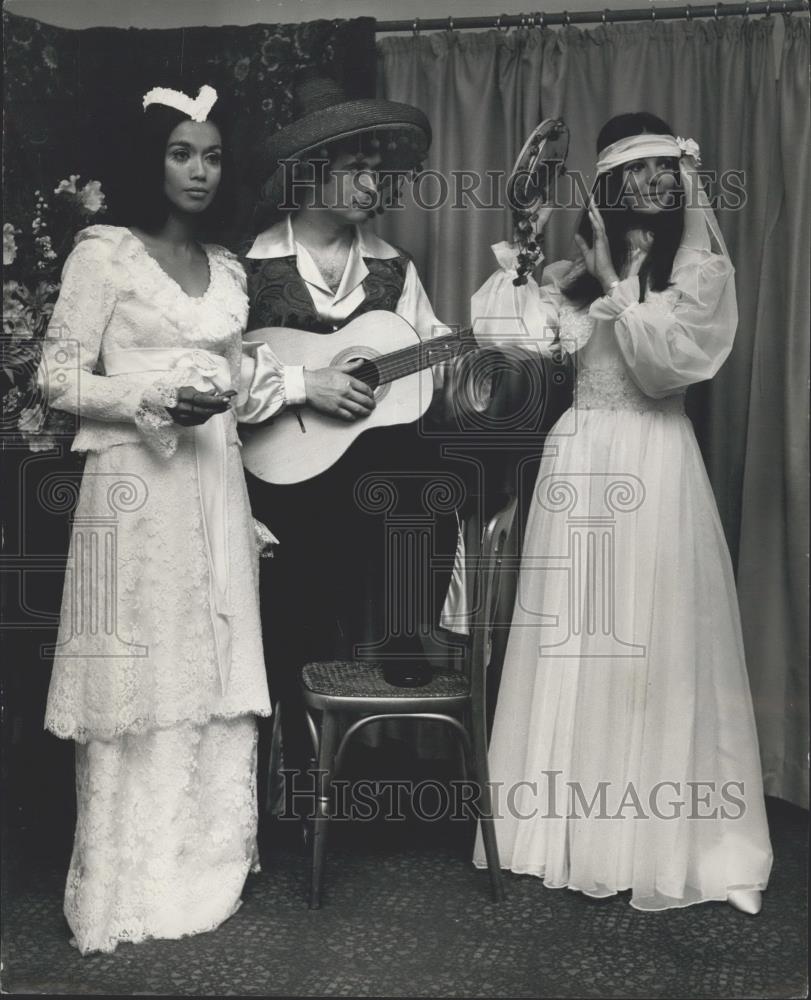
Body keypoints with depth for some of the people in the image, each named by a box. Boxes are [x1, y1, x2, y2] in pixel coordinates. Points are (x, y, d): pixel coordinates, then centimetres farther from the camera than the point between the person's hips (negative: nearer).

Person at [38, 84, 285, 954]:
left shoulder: (227, 269, 16)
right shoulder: (104, 252, -2)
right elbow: (58, 379, -7)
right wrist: (157, 401, -18)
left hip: (215, 487, 6)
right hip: (134, 487, -6)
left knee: (212, 681, 10)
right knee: (136, 684, -1)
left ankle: (204, 869, 26)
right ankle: (125, 890, 15)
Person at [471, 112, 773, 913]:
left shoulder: (702, 267, 5)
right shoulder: (582, 265, 12)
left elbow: (665, 355, -11)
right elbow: (501, 329, 1)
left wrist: (618, 280, -5)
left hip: (653, 458, -3)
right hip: (581, 455, 3)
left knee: (652, 642, -1)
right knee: (571, 640, 5)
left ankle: (659, 837, 13)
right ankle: (571, 822, 19)